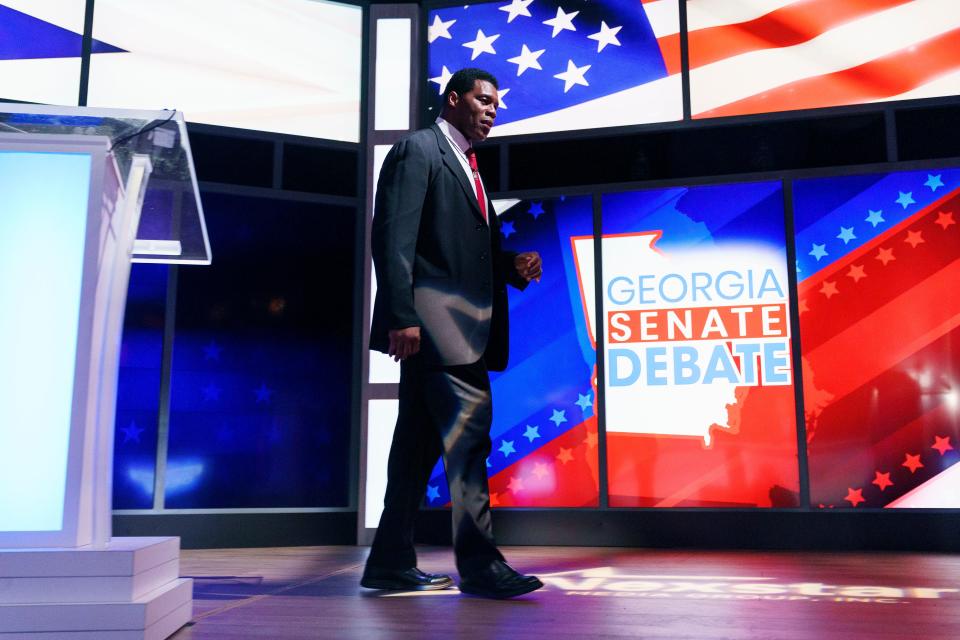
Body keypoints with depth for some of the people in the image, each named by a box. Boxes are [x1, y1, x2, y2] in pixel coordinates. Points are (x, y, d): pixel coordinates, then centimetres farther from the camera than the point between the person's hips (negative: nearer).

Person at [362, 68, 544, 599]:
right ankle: (477, 562, -5)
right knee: (468, 431, -12)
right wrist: (402, 316, -22)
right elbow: (393, 237, -13)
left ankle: (391, 563, 18)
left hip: (458, 325, 9)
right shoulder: (417, 150, -2)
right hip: (436, 319, -9)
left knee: (419, 445, 10)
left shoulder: (467, 166, 26)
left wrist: (514, 265, 6)